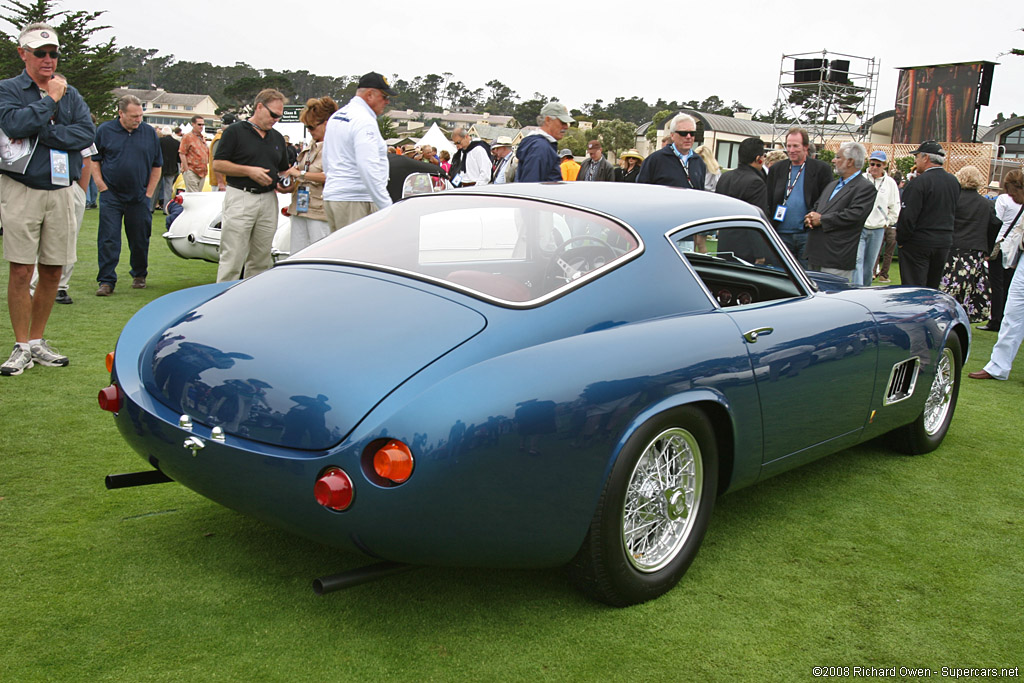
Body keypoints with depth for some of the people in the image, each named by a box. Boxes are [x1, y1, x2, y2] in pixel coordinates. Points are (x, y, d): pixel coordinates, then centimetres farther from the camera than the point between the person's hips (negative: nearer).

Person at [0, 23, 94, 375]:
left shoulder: (70, 93, 13)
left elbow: (87, 133, -3)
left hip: (61, 191, 4)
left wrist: (42, 133, -13)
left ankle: (38, 342, 19)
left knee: (52, 272, 7)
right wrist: (50, 99, -9)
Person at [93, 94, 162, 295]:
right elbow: (94, 160, 6)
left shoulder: (149, 133, 5)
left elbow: (156, 166, 11)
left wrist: (149, 193, 4)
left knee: (140, 240, 8)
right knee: (108, 240, -4)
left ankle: (139, 275, 25)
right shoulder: (104, 130, 1)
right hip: (111, 196, -1)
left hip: (139, 198, 2)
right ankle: (107, 281, 0)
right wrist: (102, 187, -4)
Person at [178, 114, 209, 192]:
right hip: (191, 172, -7)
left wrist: (206, 167, 16)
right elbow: (181, 154, -9)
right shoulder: (187, 137, -5)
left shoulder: (203, 138, 18)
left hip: (202, 172, 8)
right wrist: (186, 169, -14)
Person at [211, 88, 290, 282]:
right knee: (232, 260, -7)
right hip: (240, 199, -5)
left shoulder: (278, 138, 18)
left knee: (261, 261, 8)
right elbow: (218, 164, -5)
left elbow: (284, 169, 27)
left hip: (268, 200, 6)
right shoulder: (235, 131, 0)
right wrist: (249, 171, -13)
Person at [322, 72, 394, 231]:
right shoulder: (365, 121, -13)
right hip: (355, 200, -10)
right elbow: (369, 169, -22)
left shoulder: (336, 116, 17)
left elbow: (326, 164, 24)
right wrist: (387, 207, -22)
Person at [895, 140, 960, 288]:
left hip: (918, 244, -7)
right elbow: (953, 211, 14)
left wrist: (900, 240, -8)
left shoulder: (919, 182, -15)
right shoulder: (954, 182, 7)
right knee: (933, 289, 14)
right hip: (945, 243, 7)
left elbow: (907, 216, -17)